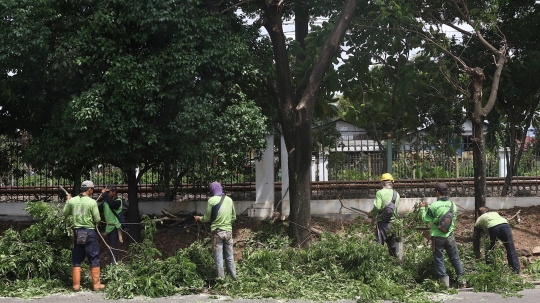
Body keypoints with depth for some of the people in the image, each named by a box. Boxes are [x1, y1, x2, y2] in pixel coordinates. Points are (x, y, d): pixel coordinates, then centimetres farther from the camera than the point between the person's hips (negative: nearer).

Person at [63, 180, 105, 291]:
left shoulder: (72, 201, 0)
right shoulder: (92, 202, -11)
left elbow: (65, 214, 13)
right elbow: (97, 220, -9)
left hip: (77, 232, 4)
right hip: (90, 232, -4)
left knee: (76, 259, 12)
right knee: (94, 259, 6)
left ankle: (76, 285, 12)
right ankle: (96, 284, 9)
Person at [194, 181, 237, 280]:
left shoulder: (212, 200, -7)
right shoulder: (229, 199, 6)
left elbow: (207, 218, -2)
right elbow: (234, 217, 12)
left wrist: (199, 218, 17)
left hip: (217, 232, -4)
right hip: (228, 231, 4)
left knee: (218, 258, 2)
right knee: (229, 257, 12)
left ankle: (221, 280, 3)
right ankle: (234, 279, 15)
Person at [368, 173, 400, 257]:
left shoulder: (380, 193, -9)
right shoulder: (396, 194, 7)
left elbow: (377, 207, -17)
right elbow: (396, 209, 11)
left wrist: (371, 214, 0)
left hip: (383, 222, -5)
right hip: (393, 222, 5)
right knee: (392, 245, 16)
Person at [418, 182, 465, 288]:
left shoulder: (434, 206, -16)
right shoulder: (453, 205, -3)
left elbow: (425, 219, -7)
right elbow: (454, 218, 7)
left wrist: (422, 208, 7)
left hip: (437, 237, -3)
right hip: (450, 235, 3)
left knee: (439, 259, 7)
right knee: (455, 258, 15)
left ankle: (444, 280, 4)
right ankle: (461, 279, 19)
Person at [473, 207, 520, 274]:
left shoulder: (479, 220, 33)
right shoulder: (494, 213, 42)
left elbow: (475, 239, 32)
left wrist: (477, 256, 37)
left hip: (492, 227, -2)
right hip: (505, 225, 2)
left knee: (489, 251, 20)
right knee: (511, 250, 11)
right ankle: (516, 271, 9)